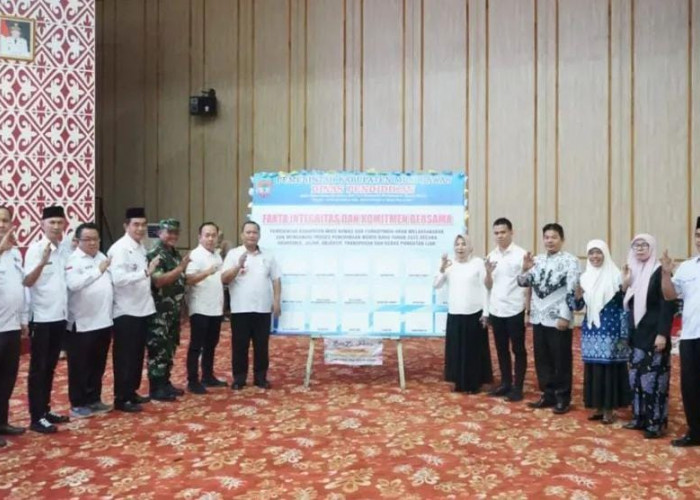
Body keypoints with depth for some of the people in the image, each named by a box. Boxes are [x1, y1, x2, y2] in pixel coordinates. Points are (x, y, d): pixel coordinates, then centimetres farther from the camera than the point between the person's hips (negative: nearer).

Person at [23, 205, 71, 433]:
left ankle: (45, 410, 25)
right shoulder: (35, 249, -10)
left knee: (50, 367, 15)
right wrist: (43, 262, -34)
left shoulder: (64, 250, 9)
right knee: (38, 369, 2)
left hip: (60, 316, 6)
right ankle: (37, 417, 9)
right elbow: (27, 281, -21)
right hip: (41, 317, -6)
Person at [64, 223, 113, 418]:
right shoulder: (73, 260, -9)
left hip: (103, 321, 7)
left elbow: (110, 282, 18)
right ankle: (77, 404, 16)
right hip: (82, 323, -6)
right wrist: (98, 270, -22)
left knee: (98, 365, 15)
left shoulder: (103, 257, 13)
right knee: (80, 366, 5)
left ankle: (94, 399, 27)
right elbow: (73, 284, -25)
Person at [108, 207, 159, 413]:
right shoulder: (120, 249, -15)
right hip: (126, 311, -8)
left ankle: (131, 392, 28)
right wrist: (146, 272, -32)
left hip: (142, 309, 8)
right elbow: (118, 279, -28)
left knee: (137, 355, 16)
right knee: (124, 357, 1)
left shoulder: (140, 247, 13)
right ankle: (121, 399, 10)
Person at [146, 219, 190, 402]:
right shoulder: (154, 254, -13)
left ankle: (165, 383, 24)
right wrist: (180, 268, -30)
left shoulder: (175, 253, 14)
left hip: (174, 310, 9)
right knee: (158, 350, -3)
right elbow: (158, 281, -24)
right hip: (159, 312, -9)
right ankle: (156, 389, 4)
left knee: (170, 348, 14)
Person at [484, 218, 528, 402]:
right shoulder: (491, 255, 8)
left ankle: (517, 387, 13)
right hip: (496, 310, 5)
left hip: (515, 310, -5)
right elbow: (488, 286, 11)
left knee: (518, 350, 5)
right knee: (501, 349, 13)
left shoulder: (521, 254, -7)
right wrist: (488, 272, -9)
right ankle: (505, 383, 24)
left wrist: (527, 310, -11)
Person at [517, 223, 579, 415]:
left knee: (561, 361, 4)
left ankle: (562, 398, 16)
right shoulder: (537, 260, 11)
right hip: (539, 318, 6)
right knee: (542, 360, 13)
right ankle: (548, 395, 25)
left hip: (558, 319, -6)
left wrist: (564, 316, -16)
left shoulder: (570, 261, -6)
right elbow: (523, 283, 14)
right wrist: (525, 269, -6)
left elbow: (571, 291, -11)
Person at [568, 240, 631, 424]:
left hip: (611, 331, -4)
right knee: (592, 368, 7)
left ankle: (609, 409, 11)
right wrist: (577, 295, -12)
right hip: (591, 330, 4)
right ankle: (597, 406, 19)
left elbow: (624, 305, -5)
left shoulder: (615, 275, -5)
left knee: (610, 367, -1)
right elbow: (577, 305, 7)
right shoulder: (584, 277, 8)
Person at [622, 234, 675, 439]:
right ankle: (640, 418, 20)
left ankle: (656, 423, 4)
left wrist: (662, 333, -19)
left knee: (654, 379, -4)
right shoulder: (634, 272, 13)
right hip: (637, 334, 7)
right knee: (636, 378, 11)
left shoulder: (659, 271, -9)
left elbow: (667, 305, -14)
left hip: (654, 334, -7)